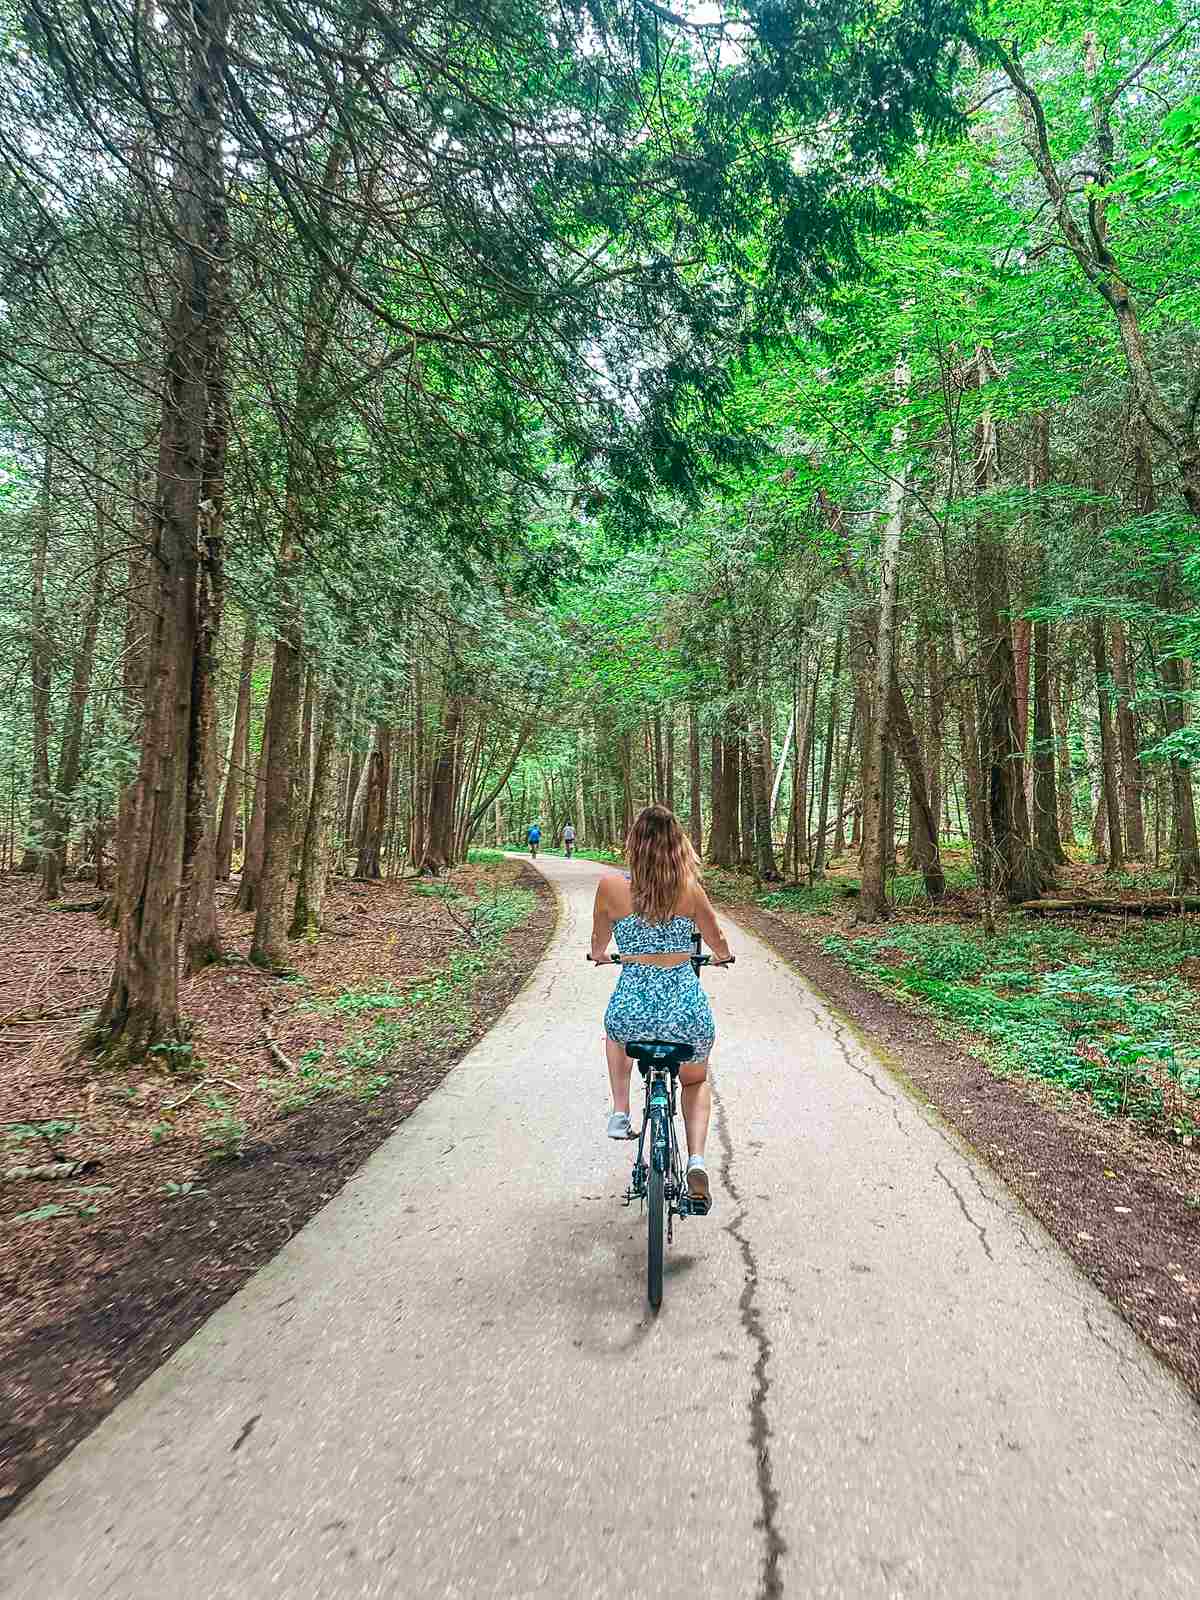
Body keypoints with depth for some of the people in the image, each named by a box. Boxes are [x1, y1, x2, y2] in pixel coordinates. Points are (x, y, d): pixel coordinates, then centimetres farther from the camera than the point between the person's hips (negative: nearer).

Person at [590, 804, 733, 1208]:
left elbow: (598, 944, 13)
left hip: (633, 1007, 0)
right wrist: (724, 956, 36)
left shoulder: (610, 885, -5)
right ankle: (696, 1159, 10)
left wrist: (600, 956, 37)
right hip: (688, 1008, 1)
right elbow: (718, 943, 12)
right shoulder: (688, 886, -4)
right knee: (695, 1081, 31)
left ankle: (620, 1113, 28)